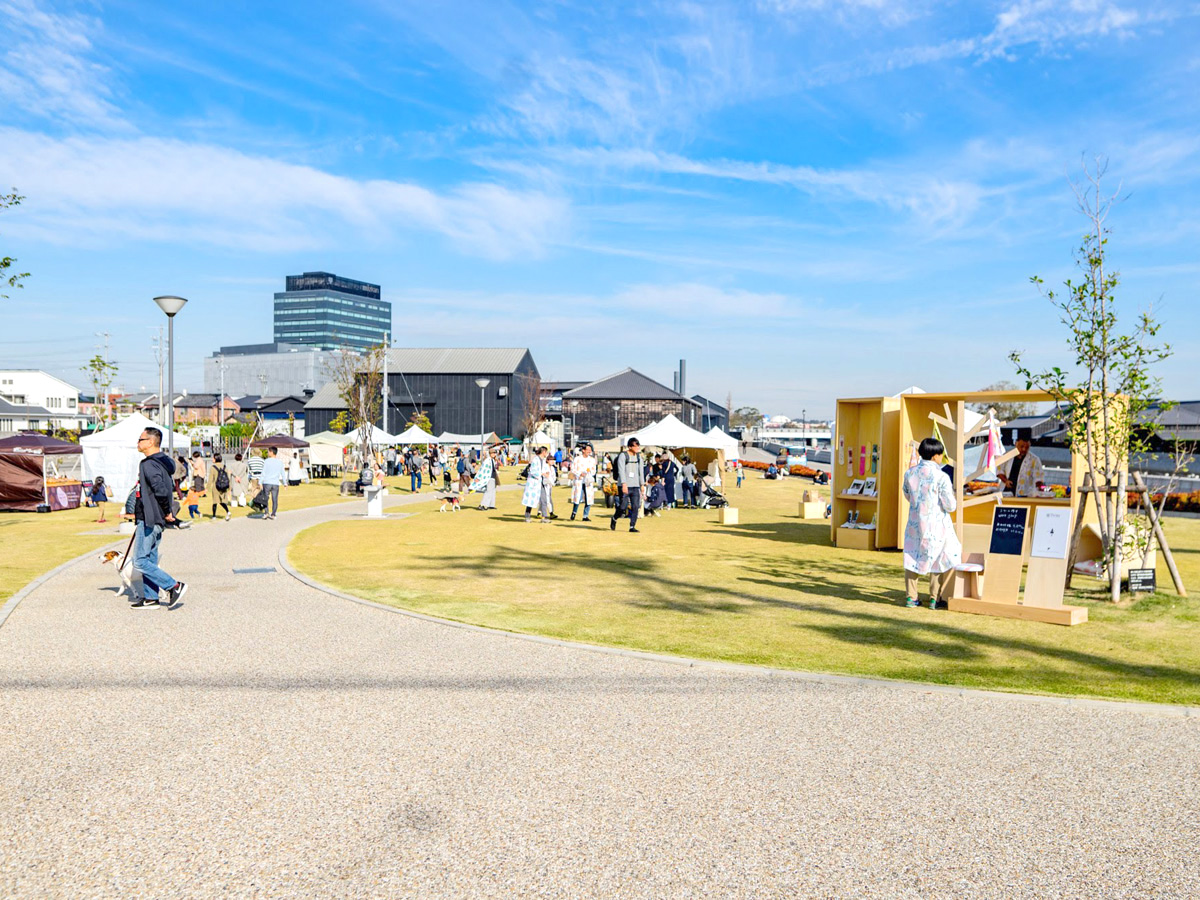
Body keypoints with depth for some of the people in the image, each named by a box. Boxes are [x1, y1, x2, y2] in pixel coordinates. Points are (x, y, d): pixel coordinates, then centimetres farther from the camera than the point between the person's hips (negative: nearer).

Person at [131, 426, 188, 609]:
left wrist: (167, 512, -17)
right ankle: (150, 598, 19)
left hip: (148, 520, -10)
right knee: (150, 559, 14)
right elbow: (169, 488, 20)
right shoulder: (164, 462, 13)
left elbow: (161, 491, -29)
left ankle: (174, 586, -5)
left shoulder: (148, 464, -18)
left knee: (140, 562, -5)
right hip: (156, 520, 10)